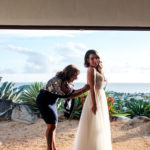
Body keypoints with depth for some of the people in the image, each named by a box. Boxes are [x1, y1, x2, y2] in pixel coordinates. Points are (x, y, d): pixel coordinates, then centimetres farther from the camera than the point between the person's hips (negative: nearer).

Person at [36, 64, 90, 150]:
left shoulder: (66, 81, 2)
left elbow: (72, 92, 3)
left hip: (51, 102, 10)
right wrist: (84, 90, -21)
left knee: (53, 125, 11)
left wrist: (84, 88, -7)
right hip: (44, 101, -10)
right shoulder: (60, 81, -28)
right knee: (52, 125, -9)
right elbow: (70, 96, -23)